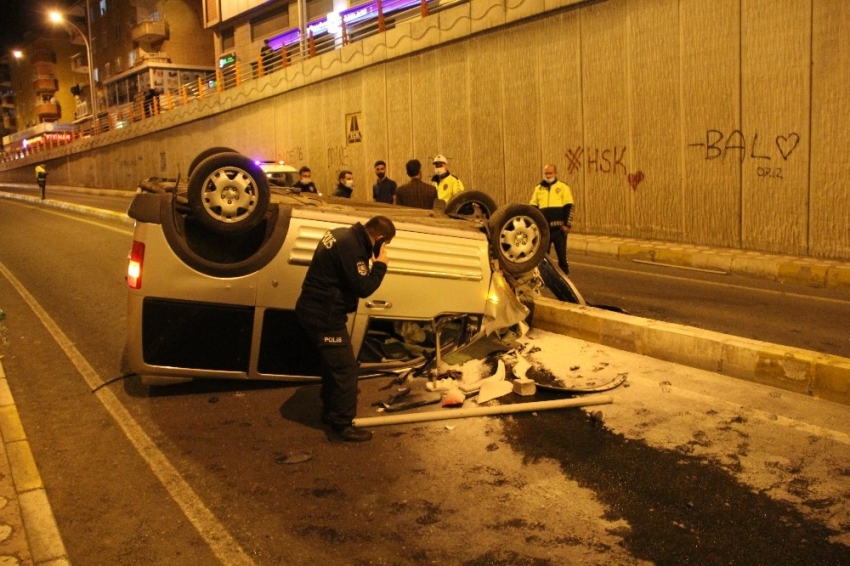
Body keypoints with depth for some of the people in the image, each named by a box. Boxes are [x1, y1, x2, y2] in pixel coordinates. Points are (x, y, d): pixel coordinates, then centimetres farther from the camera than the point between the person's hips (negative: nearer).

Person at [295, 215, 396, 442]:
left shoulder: (344, 235, 8)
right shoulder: (351, 247, -24)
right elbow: (363, 288, -21)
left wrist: (371, 260, 4)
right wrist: (380, 264, -10)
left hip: (315, 309, 11)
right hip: (324, 315, -11)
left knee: (333, 363, 24)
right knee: (346, 368, -3)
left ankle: (330, 410, 38)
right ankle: (342, 424, 5)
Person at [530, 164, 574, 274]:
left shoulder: (563, 187, 1)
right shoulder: (538, 188, 12)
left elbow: (569, 207, -3)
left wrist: (567, 224, -10)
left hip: (558, 228, -3)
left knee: (562, 255, 3)